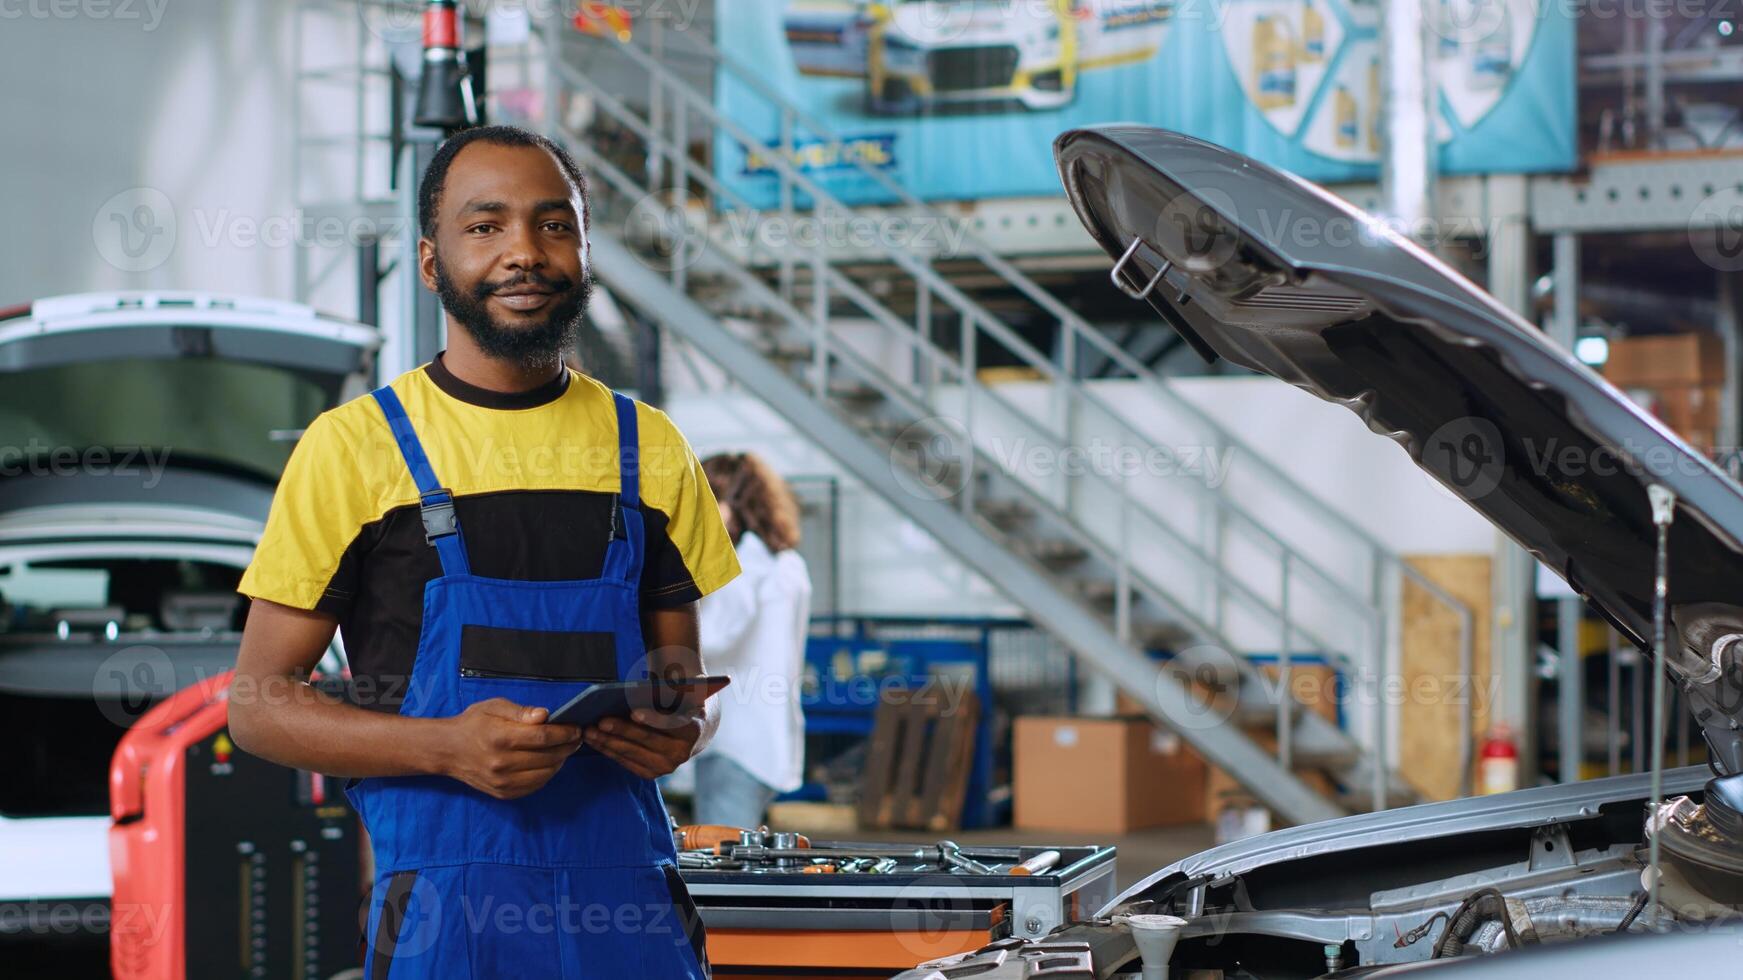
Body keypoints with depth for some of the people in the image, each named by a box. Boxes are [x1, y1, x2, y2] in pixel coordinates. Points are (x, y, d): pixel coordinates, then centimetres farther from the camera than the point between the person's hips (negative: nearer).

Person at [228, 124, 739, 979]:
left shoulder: (649, 449, 10)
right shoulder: (353, 445, -2)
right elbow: (257, 705, -2)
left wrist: (682, 731, -7)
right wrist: (447, 747, -17)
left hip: (631, 904, 3)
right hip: (446, 901, -3)